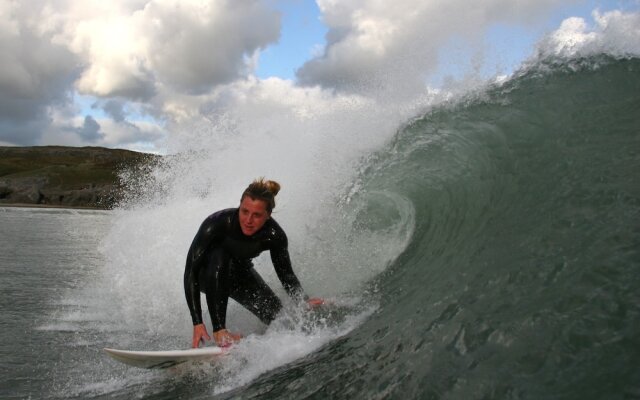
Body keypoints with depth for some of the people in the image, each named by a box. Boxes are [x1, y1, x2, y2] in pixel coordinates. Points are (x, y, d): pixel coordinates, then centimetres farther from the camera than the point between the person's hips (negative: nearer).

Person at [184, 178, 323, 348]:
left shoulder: (274, 236, -27)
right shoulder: (217, 223, -36)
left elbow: (286, 275, -12)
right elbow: (191, 271, -34)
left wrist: (304, 301, -29)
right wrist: (197, 323, -40)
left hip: (239, 272, 3)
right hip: (208, 274, -3)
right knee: (219, 256, -37)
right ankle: (219, 331, -31)